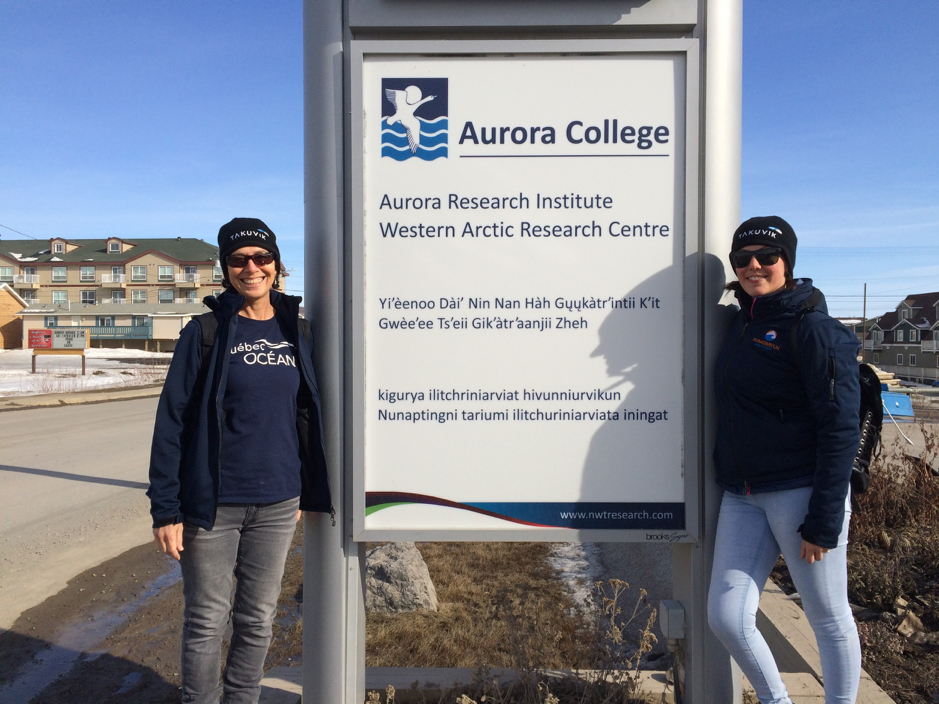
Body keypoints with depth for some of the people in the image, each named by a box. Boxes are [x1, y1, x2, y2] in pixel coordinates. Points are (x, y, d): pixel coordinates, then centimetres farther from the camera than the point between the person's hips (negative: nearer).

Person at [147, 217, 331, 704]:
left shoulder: (297, 331, 6)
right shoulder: (205, 331, -5)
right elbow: (172, 419, -6)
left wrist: (307, 494, 11)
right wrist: (166, 508, -10)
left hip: (277, 503, 3)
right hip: (213, 503, -3)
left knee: (258, 619, 14)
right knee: (207, 620, 9)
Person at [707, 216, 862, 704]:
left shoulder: (811, 327, -9)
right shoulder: (741, 321, 12)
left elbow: (841, 427, -13)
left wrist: (823, 520, -15)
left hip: (801, 492, -6)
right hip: (742, 497, 6)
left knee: (829, 619, 10)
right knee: (725, 616, 5)